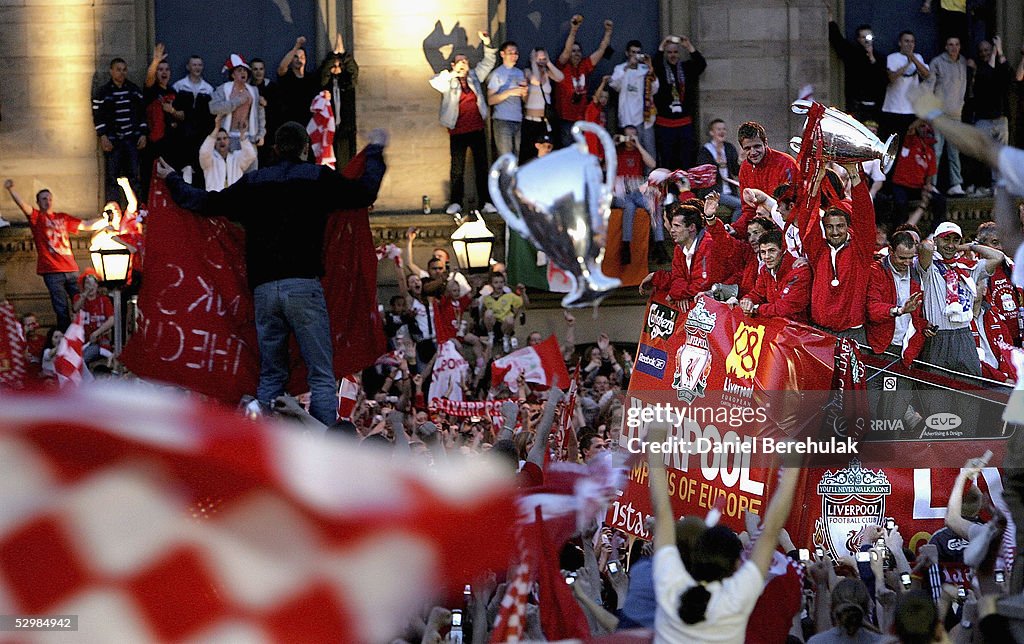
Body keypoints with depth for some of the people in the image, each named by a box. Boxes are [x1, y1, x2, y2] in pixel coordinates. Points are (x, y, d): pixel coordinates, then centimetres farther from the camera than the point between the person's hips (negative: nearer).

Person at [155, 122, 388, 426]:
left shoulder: (252, 183, 13)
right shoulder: (319, 178, 4)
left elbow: (207, 203, 20)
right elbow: (365, 193, 8)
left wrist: (173, 181, 39)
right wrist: (375, 151, 25)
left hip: (263, 287, 4)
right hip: (303, 284, -4)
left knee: (270, 376, 10)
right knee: (321, 376, -5)